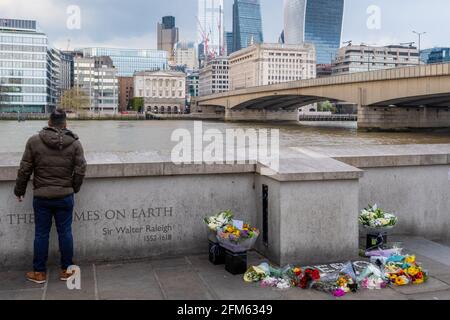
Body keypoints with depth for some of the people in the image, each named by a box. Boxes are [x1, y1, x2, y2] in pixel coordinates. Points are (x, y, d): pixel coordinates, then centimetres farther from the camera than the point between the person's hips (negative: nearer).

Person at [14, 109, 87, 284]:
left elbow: (24, 170, -1)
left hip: (41, 197, 0)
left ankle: (39, 272, 20)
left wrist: (19, 191, 12)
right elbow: (80, 171, -3)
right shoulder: (75, 143, -4)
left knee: (41, 234, 10)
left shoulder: (34, 141, -5)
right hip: (65, 196, 0)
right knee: (65, 232, 10)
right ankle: (66, 270, 20)